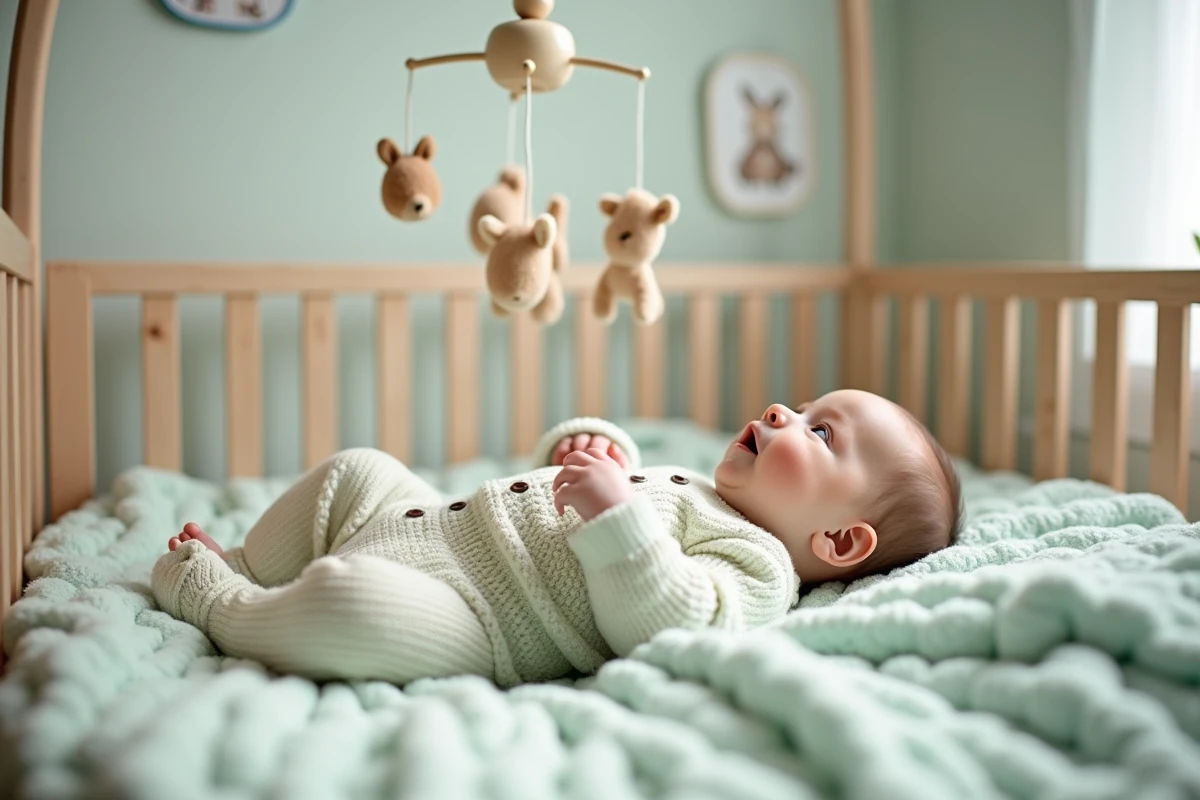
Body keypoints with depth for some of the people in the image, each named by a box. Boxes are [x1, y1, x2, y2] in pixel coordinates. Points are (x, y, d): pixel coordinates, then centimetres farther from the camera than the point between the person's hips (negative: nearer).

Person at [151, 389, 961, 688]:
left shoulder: (757, 567, -12)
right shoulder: (693, 489, 18)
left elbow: (657, 630, -29)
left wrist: (615, 517, -35)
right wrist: (589, 443, 8)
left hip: (459, 611, -10)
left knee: (346, 600, -33)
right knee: (356, 469, 19)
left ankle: (217, 602, -3)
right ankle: (243, 570, 24)